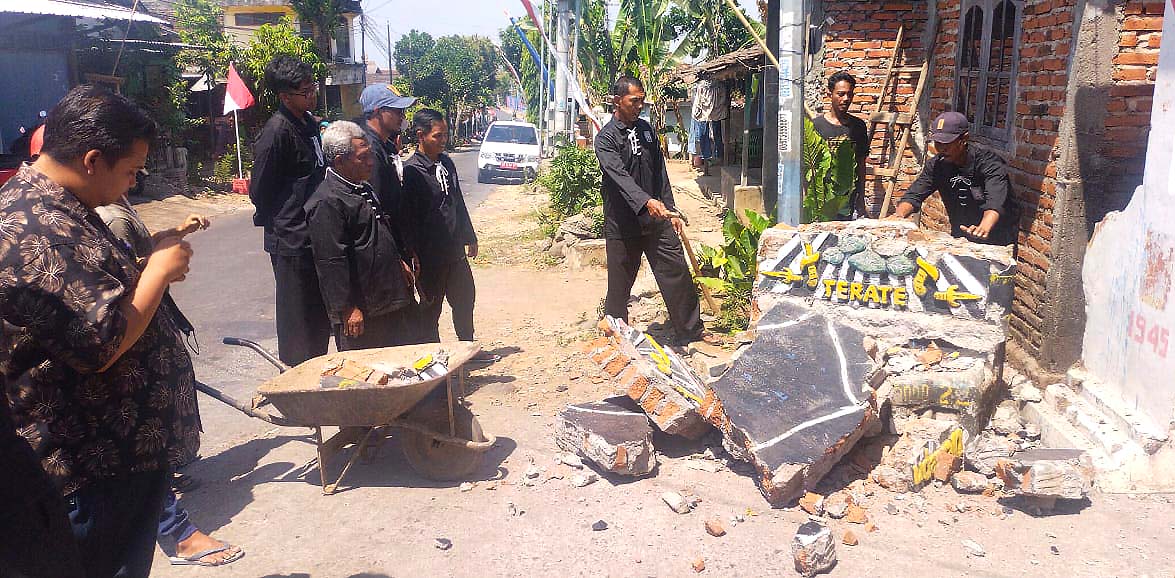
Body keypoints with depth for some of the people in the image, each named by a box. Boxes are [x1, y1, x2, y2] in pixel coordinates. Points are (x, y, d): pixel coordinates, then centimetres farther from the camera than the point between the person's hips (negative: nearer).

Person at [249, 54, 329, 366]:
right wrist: (280, 224, -2)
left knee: (320, 316, 18)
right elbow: (260, 191, -13)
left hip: (316, 235, 9)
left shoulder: (309, 123, 11)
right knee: (299, 319, 2)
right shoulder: (276, 132, -17)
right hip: (293, 243, -9)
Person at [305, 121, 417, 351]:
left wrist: (399, 262, 23)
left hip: (387, 296, 9)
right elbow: (332, 261, -22)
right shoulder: (326, 202, -19)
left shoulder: (364, 189, 12)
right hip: (360, 308, -9)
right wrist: (347, 308, -21)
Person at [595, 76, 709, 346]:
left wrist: (671, 210, 11)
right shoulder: (606, 138, -8)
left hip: (657, 221, 5)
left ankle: (692, 331, 15)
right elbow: (619, 176, -24)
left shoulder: (645, 129, 12)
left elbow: (660, 173, 15)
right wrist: (646, 201, -39)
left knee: (678, 275, 4)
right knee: (619, 285, 5)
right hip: (623, 225, -5)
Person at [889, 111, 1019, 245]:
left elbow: (995, 203, -34)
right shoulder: (936, 165, -3)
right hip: (959, 237, 4)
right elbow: (914, 195, -10)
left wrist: (983, 228, -54)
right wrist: (900, 214, -32)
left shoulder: (990, 163, -18)